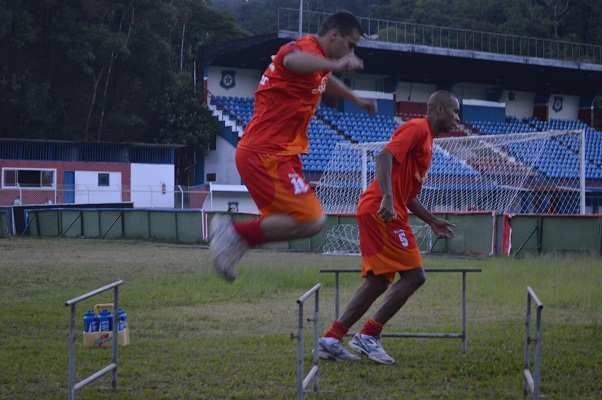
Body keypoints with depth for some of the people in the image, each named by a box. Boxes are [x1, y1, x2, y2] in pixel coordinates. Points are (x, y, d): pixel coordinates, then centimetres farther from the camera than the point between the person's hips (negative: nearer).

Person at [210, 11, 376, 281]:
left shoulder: (319, 64, 16)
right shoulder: (305, 47, -15)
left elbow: (326, 81, 43)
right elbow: (292, 59, -43)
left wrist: (357, 100, 58)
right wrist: (335, 64, -61)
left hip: (280, 154, 11)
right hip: (266, 155, -11)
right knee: (311, 220, -19)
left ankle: (231, 232, 12)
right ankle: (238, 236, -12)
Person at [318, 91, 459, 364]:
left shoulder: (426, 138, 25)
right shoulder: (417, 128, -6)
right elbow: (385, 156, -21)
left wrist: (432, 222, 26)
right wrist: (387, 198, -32)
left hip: (373, 212, 10)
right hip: (382, 212, -10)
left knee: (378, 281, 9)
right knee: (414, 276, -8)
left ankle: (331, 339, 7)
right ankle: (368, 336, -6)